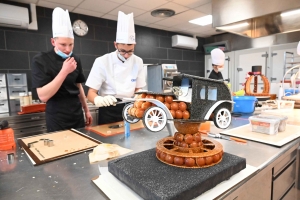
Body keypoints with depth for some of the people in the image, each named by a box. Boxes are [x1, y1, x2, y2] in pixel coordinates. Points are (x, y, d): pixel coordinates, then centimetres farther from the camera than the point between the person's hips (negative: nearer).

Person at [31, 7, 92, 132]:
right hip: (56, 119, -5)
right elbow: (43, 96, -19)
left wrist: (86, 110, 13)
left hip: (77, 116, 5)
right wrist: (64, 71, -25)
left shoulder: (75, 60, 4)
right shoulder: (40, 60, -11)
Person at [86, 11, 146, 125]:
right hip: (108, 111, -3)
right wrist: (99, 100, -36)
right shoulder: (102, 61, -14)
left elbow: (137, 90, 6)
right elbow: (91, 93, -14)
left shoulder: (138, 62, -3)